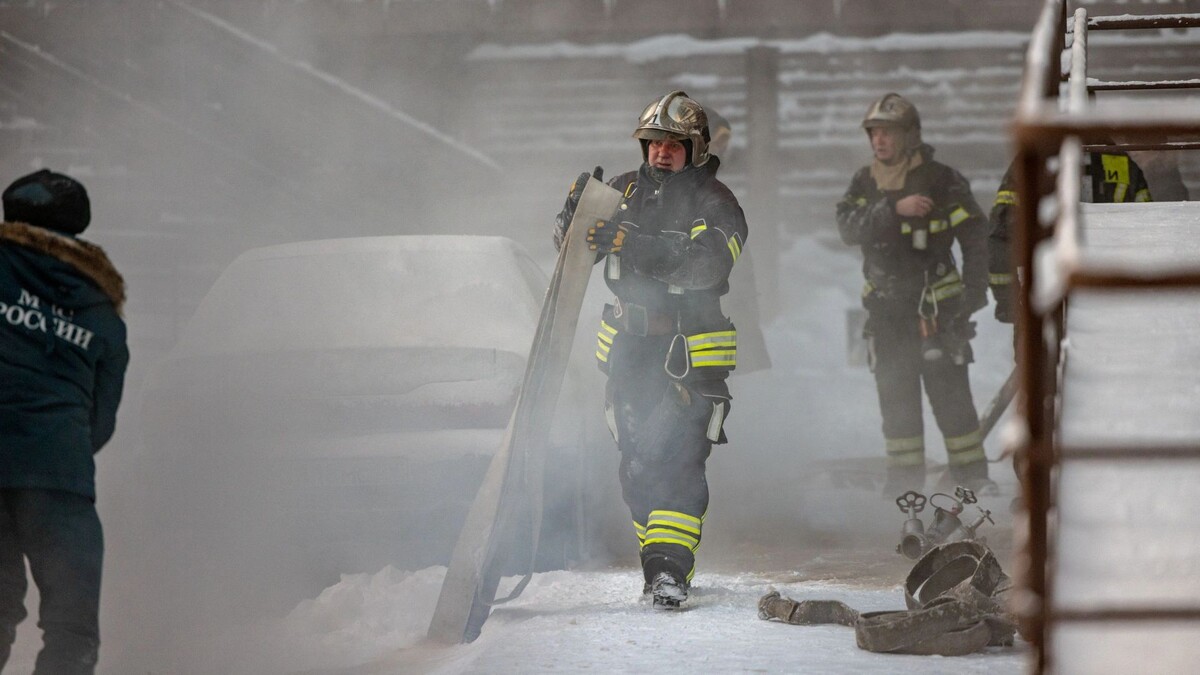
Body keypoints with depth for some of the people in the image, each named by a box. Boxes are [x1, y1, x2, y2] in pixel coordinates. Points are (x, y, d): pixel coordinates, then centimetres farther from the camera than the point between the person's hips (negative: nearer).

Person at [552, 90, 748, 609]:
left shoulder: (715, 205, -5)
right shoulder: (626, 191, 9)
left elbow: (703, 264, -24)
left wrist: (632, 244, -34)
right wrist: (577, 212, -14)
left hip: (691, 352, -5)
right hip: (629, 346, 5)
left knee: (678, 460, -14)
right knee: (638, 464, 7)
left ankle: (670, 570, -19)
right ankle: (657, 558, 18)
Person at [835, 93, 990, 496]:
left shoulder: (941, 182, -7)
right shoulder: (866, 183, 6)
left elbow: (975, 236, -4)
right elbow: (848, 229, -10)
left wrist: (973, 293, -10)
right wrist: (894, 209, -24)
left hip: (934, 304, -5)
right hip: (885, 307, 5)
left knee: (949, 391, -6)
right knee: (895, 394, 8)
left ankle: (970, 470, 1)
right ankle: (905, 472, 17)